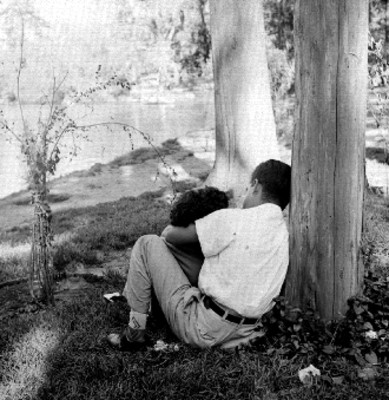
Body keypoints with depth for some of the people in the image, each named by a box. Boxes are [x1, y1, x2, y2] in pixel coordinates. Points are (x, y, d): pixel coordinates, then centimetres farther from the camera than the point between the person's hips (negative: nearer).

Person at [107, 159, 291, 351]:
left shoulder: (232, 220, -17)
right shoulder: (283, 233, 3)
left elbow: (169, 234, -6)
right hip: (243, 331, 8)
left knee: (148, 244, -1)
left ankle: (135, 333, 5)